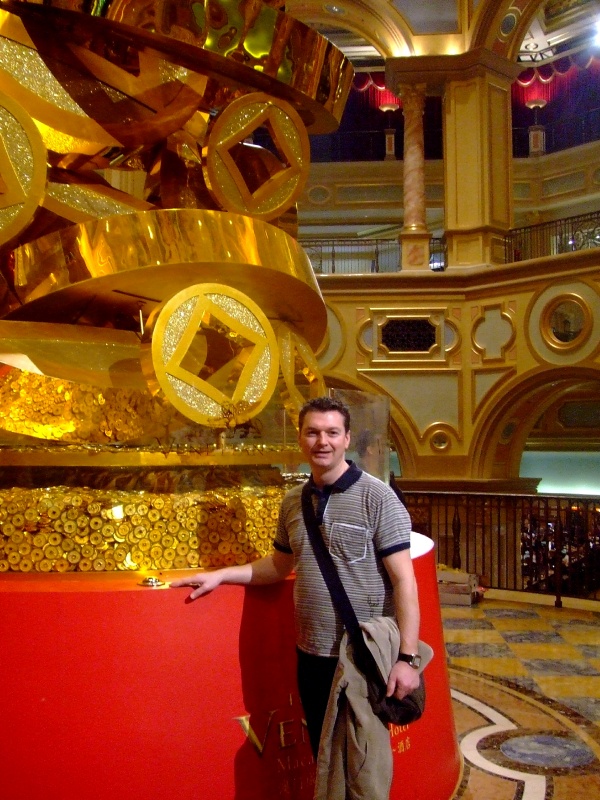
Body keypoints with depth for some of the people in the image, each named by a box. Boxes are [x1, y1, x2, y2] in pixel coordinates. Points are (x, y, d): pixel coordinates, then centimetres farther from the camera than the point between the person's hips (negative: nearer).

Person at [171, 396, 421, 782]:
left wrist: (407, 657, -20)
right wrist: (220, 575, 9)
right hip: (311, 655, 5)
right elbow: (279, 565, 17)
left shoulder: (377, 497, -13)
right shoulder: (293, 501, 5)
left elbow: (404, 581, -15)